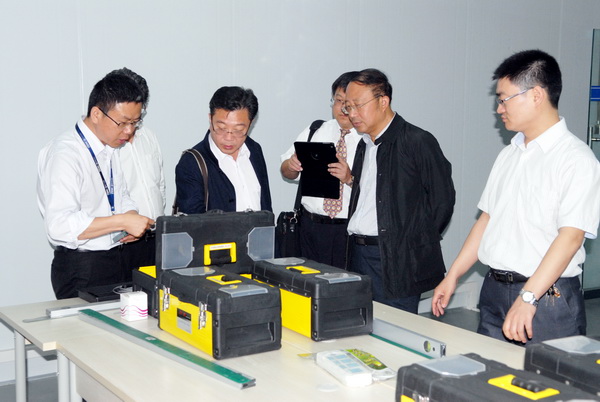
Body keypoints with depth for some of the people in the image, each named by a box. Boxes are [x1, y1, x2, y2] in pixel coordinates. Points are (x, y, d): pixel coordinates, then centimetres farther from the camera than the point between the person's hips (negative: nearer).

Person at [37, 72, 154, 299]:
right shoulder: (65, 154, -18)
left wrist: (134, 221, 0)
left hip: (117, 262, 8)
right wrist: (122, 221, -27)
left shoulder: (110, 149, 9)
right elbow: (60, 225, -27)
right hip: (81, 270, -8)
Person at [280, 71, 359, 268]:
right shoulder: (315, 131, 10)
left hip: (352, 230, -3)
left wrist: (350, 178, -27)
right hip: (312, 227, 3)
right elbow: (287, 173, 12)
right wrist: (292, 164, -9)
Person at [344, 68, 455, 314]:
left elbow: (442, 199, -8)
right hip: (358, 254, 7)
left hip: (396, 259, -7)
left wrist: (416, 244, -6)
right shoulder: (364, 145, 16)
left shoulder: (418, 142, -8)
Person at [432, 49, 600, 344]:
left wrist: (527, 298, -27)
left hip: (547, 296, -7)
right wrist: (453, 276, 12)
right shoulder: (509, 155, 14)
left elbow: (571, 236, -20)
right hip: (494, 290, 7)